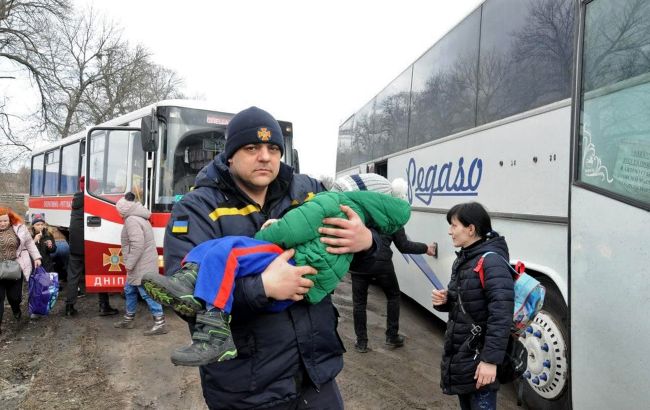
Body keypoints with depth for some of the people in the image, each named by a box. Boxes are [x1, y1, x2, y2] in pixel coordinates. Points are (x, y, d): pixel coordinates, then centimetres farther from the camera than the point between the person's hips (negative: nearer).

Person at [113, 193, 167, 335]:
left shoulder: (132, 220, -18)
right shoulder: (136, 217, 16)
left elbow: (138, 245, -27)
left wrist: (129, 264, -19)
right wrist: (130, 264, 20)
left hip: (142, 265, -11)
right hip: (139, 265, 11)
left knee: (147, 293, -7)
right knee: (130, 290, 21)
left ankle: (160, 324, -4)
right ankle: (128, 319, 34)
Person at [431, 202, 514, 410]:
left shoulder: (491, 262, -20)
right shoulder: (462, 260, 9)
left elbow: (501, 315, -26)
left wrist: (491, 359, -28)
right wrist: (443, 300, -3)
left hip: (479, 358, -9)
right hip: (459, 354, 9)